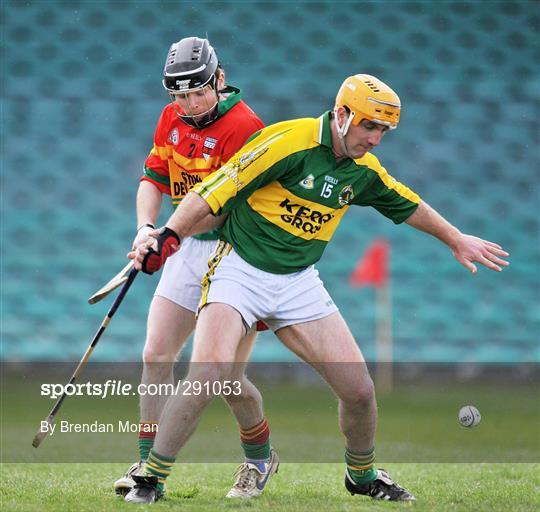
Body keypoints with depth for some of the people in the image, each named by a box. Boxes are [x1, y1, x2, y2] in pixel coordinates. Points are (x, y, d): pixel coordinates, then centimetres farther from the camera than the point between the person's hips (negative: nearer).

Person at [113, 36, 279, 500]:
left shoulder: (243, 126, -18)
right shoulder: (172, 119, 7)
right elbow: (154, 178, 12)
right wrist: (145, 228, -7)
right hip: (190, 250, 7)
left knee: (226, 375, -8)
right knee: (156, 356, -3)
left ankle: (261, 459, 17)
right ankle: (150, 465, 3)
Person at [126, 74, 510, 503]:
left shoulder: (364, 170, 5)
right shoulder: (290, 142, -16)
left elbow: (408, 205, 25)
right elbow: (218, 188, -17)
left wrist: (456, 240, 37)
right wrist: (167, 237, -23)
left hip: (299, 282, 6)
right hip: (240, 270, -6)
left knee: (360, 390, 0)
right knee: (208, 372, -27)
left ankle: (363, 476, 28)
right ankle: (150, 479, -13)